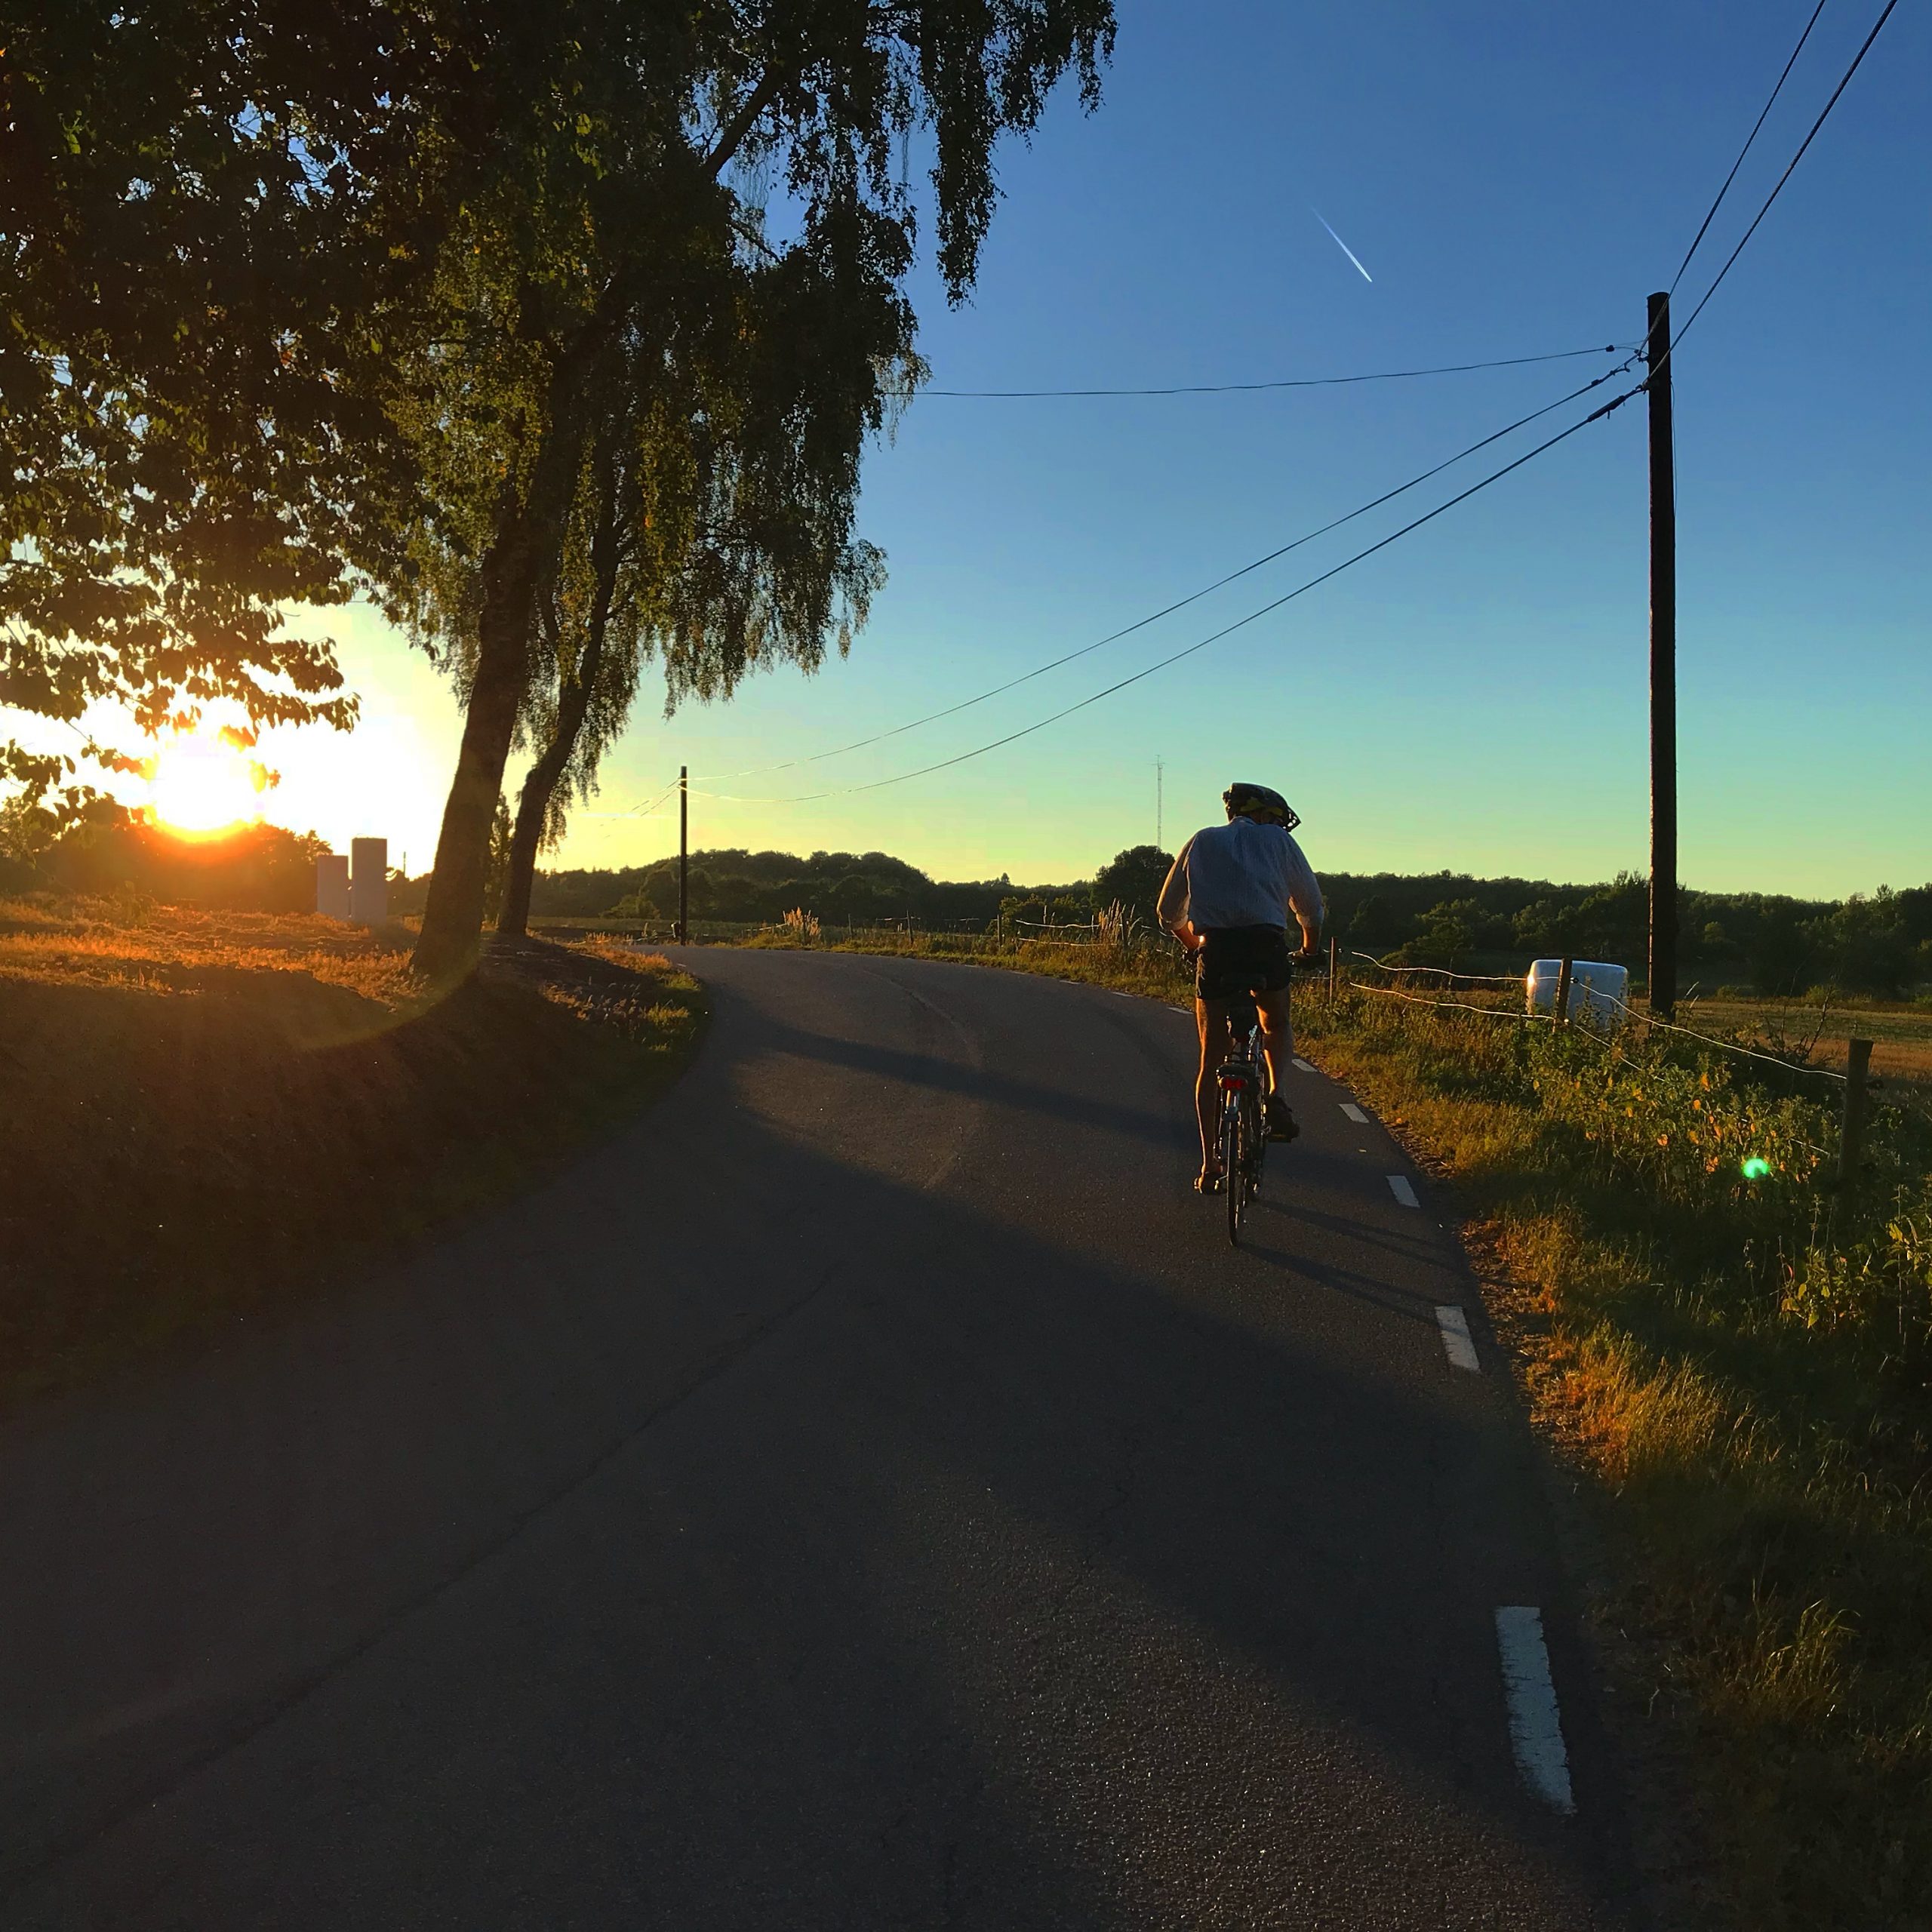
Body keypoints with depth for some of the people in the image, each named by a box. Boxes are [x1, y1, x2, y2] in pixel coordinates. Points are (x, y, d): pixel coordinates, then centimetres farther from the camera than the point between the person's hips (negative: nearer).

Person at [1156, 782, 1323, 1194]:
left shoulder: (1202, 842, 23)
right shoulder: (1277, 840, 18)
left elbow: (1168, 912, 23)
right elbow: (1311, 907, 21)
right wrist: (1309, 948, 40)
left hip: (1215, 949, 1)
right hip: (1266, 945, -1)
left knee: (1211, 1062, 9)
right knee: (1276, 1026, 28)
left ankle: (1210, 1163, 6)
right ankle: (1275, 1096, 2)